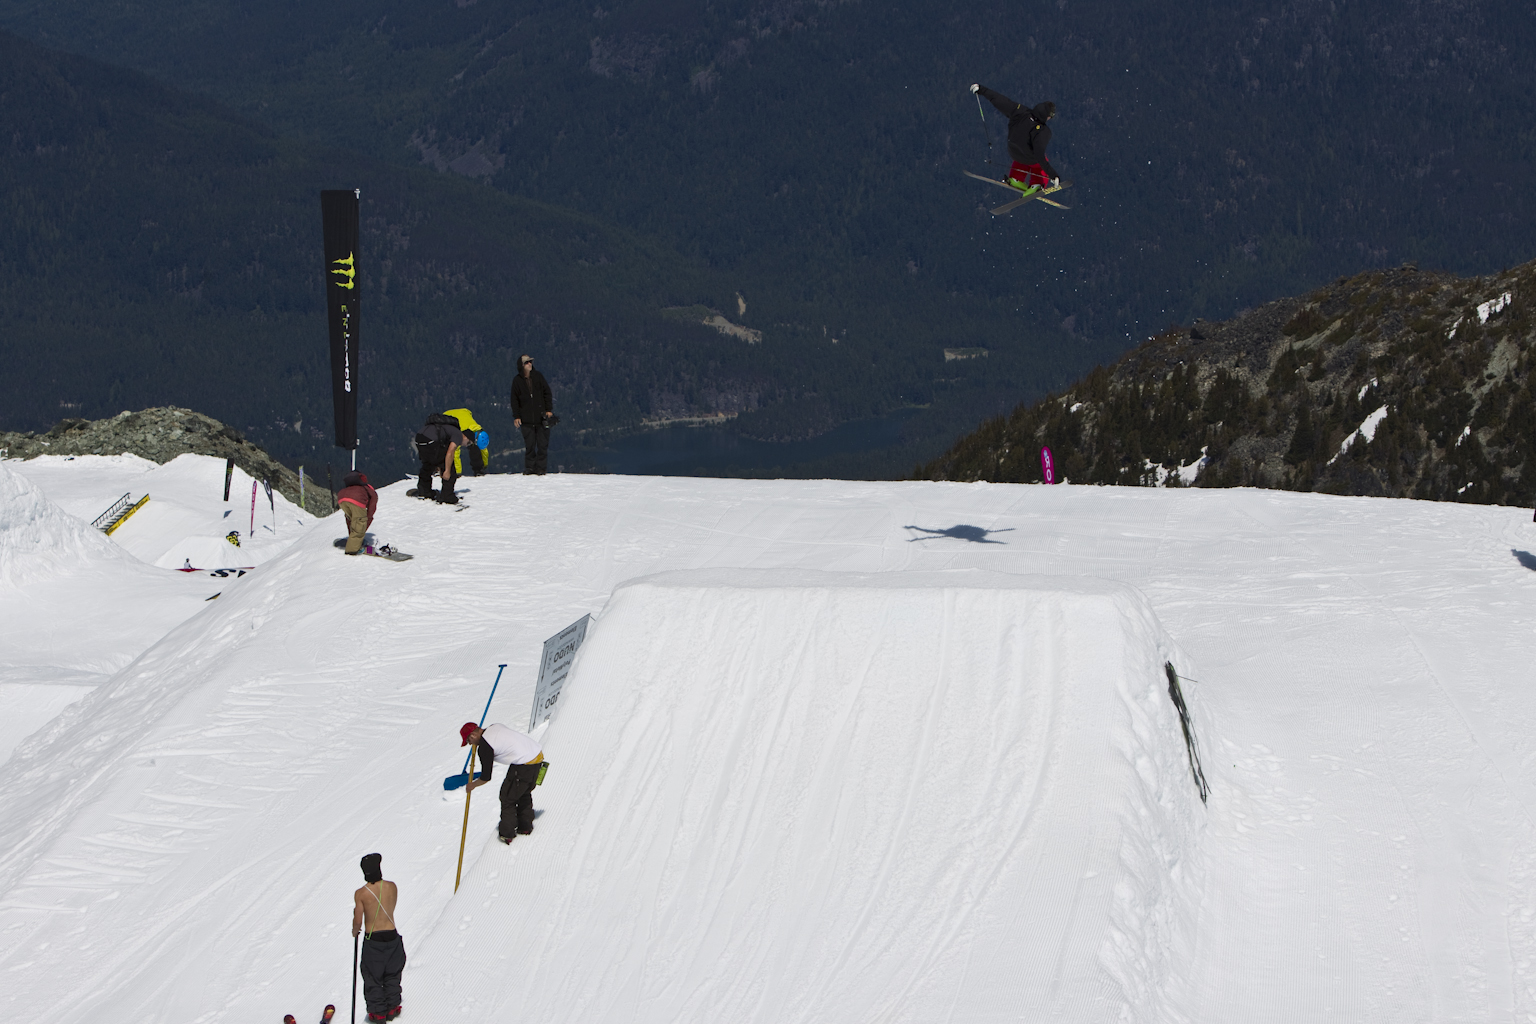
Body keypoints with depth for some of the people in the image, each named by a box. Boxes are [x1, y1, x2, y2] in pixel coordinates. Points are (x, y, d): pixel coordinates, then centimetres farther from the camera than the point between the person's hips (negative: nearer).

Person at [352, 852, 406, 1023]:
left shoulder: (361, 893, -17)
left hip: (372, 940, -3)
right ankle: (392, 1007, 29)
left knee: (372, 977, 13)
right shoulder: (391, 887, -9)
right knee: (392, 975, 22)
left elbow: (358, 921, -13)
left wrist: (354, 931, 7)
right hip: (392, 937, 3)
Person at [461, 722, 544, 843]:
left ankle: (506, 834, 14)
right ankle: (525, 827, 38)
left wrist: (472, 785, 9)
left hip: (524, 765, -9)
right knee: (524, 792, 27)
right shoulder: (494, 727, 11)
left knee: (508, 798, 7)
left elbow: (486, 778, -8)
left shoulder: (484, 747, -13)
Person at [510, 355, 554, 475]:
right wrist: (516, 416, 1)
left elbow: (547, 393, 9)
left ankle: (540, 467, 5)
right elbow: (514, 400, 7)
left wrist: (549, 409, 1)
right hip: (526, 419, -1)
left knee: (542, 444, -1)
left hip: (541, 418, 1)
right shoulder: (517, 381, 3)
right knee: (529, 445, -1)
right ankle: (529, 467, 8)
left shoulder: (538, 376, 5)